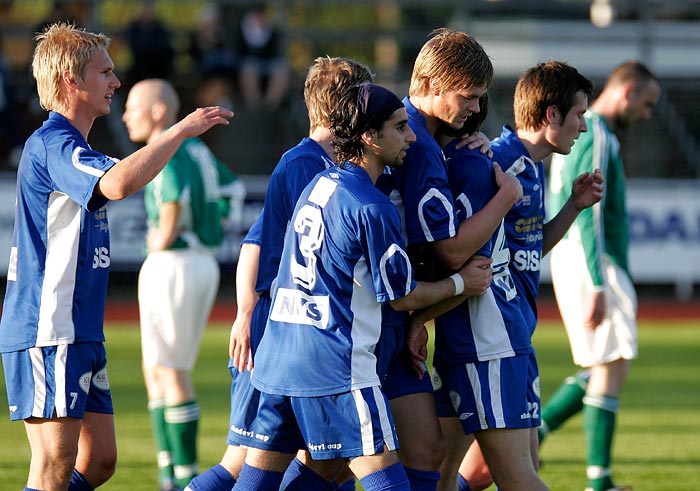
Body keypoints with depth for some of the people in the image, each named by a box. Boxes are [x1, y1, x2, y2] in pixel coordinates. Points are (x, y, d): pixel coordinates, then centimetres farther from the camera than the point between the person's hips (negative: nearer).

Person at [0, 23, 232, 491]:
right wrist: (181, 130, -25)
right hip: (48, 335, -10)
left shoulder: (66, 145, 19)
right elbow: (118, 182, -34)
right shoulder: (52, 145, -15)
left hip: (80, 336, 10)